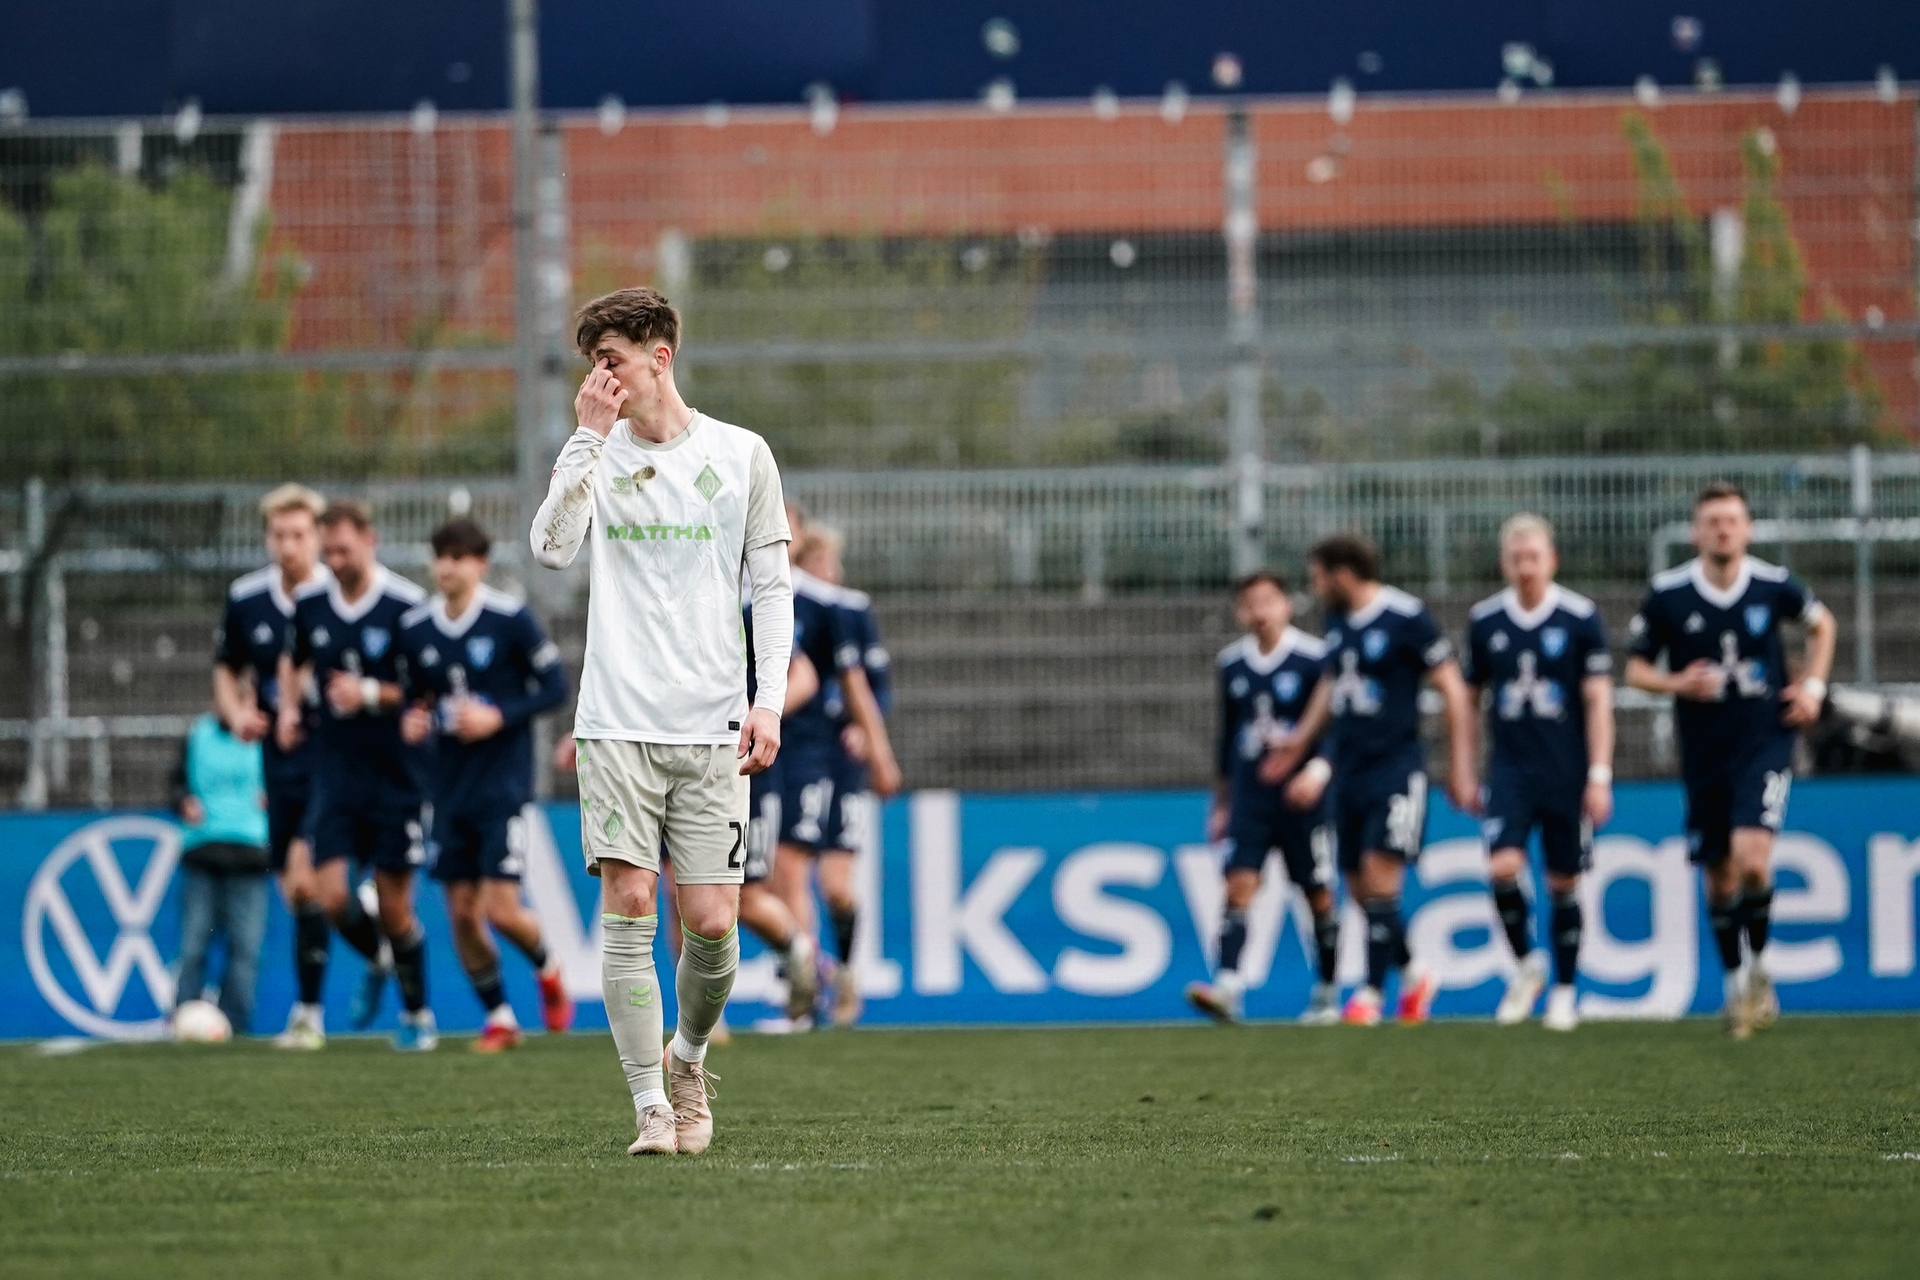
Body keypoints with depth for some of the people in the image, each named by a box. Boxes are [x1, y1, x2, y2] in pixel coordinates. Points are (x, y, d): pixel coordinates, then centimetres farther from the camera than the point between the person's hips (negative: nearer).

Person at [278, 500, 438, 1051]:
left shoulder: (407, 606, -12)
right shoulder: (310, 604, 3)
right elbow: (294, 661, 24)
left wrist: (372, 695, -22)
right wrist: (290, 705, 6)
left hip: (396, 774, -4)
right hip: (334, 773, 4)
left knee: (394, 907, 0)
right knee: (333, 897, -8)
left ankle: (417, 1013, 19)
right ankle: (378, 963, 24)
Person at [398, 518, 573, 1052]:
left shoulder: (510, 618, -10)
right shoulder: (415, 628, 3)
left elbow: (556, 685, -6)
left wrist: (499, 717, -18)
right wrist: (412, 722, -6)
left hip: (503, 784, -5)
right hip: (449, 788, 5)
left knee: (502, 909, -11)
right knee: (462, 913, 3)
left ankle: (548, 968, 21)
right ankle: (499, 1018, 18)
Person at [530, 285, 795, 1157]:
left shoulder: (741, 455, 7)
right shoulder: (596, 455, 8)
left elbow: (771, 586, 9)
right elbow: (551, 547, -10)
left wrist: (768, 701, -2)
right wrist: (591, 435, -11)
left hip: (712, 728, 0)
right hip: (618, 724, 0)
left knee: (711, 921, -4)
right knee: (627, 905, -9)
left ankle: (688, 1057, 24)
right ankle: (651, 1105, -4)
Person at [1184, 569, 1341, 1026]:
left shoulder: (1314, 659, -6)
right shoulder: (1231, 664, 9)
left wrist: (1318, 771, -23)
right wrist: (1221, 803, 21)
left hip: (1301, 796, -3)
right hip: (1249, 796, 3)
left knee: (1318, 896, 4)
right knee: (1239, 884, -12)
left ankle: (1327, 995, 18)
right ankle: (1228, 987, -22)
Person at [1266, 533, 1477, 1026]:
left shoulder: (1406, 617, -11)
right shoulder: (1337, 620, 11)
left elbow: (1453, 690, -8)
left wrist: (1461, 769, -9)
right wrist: (1299, 742, 24)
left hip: (1396, 768, -7)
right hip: (1350, 772, 7)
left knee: (1379, 877, -13)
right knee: (1359, 887, 6)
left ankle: (1372, 992, -8)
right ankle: (1414, 974, 25)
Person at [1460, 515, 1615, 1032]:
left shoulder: (1581, 618, -4)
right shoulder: (1485, 620, 4)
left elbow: (1598, 700, -4)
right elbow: (1470, 695, 14)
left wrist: (1600, 775, -8)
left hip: (1568, 772, -2)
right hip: (1510, 770, 2)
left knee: (1563, 882, 4)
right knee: (1502, 866, -17)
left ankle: (1564, 991, 17)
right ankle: (1526, 965, 6)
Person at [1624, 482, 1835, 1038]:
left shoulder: (1774, 585, -5)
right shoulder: (1667, 594, -6)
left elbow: (1822, 625, 16)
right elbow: (1635, 667, 3)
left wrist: (1812, 685, 4)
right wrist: (1676, 683, -16)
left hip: (1765, 743, -2)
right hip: (1704, 754, 2)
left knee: (1752, 857, -20)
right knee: (1719, 876, 8)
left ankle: (1758, 965, 2)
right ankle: (1735, 982, 27)